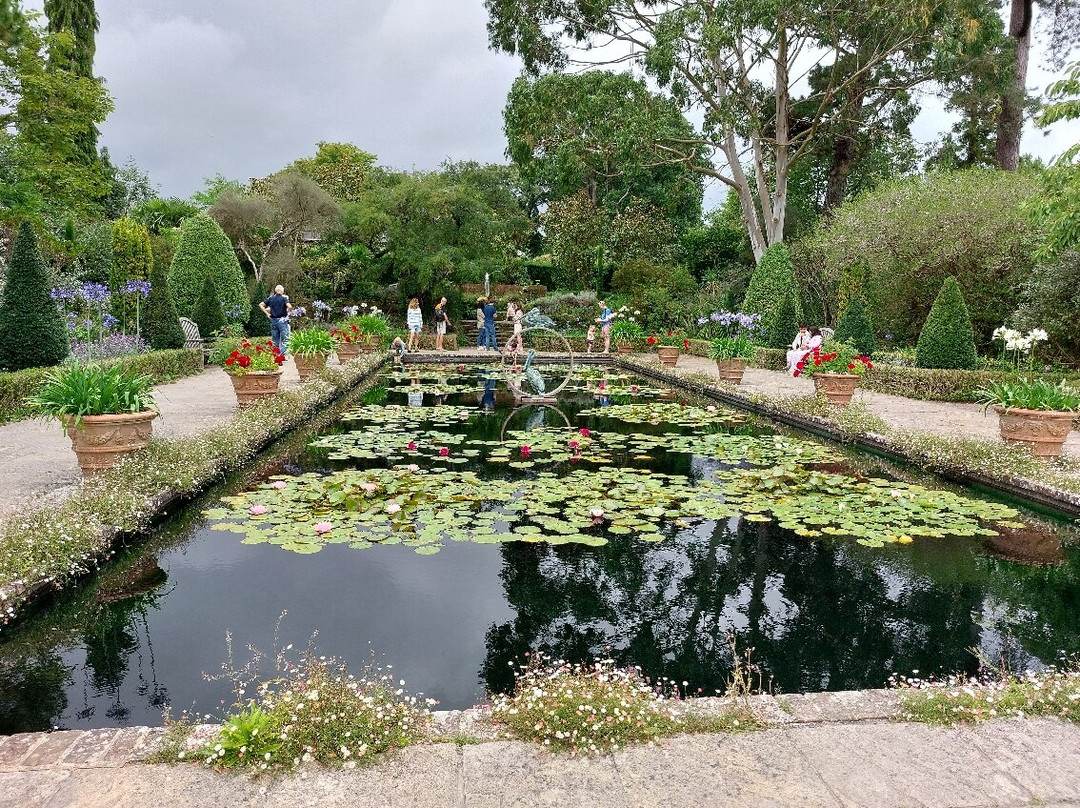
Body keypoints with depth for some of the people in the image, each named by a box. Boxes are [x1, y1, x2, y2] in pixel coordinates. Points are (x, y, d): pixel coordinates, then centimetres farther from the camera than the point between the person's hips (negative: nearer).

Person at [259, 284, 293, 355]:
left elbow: (261, 305, 8)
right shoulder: (284, 297, -6)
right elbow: (289, 306, -22)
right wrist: (288, 312, -3)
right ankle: (283, 354, -7)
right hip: (282, 320, -5)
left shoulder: (271, 298, 7)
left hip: (273, 321, 5)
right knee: (284, 340, -1)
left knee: (275, 340, 12)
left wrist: (267, 314, 8)